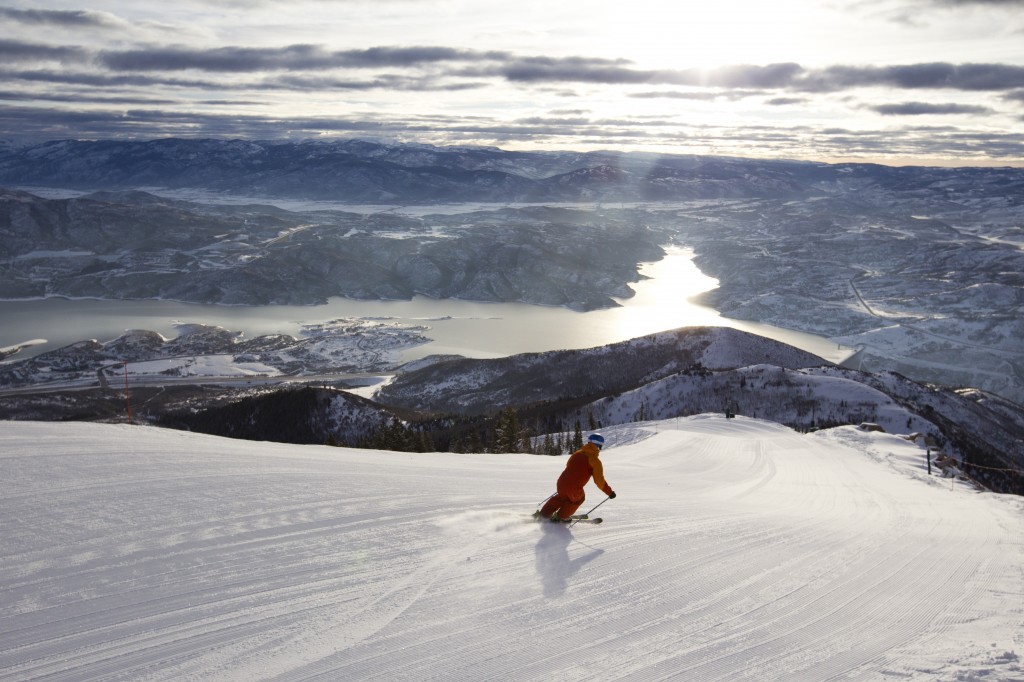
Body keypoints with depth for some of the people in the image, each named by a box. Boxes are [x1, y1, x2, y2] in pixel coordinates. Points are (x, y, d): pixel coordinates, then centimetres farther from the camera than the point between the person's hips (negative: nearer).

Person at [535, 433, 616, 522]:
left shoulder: (577, 454, 12)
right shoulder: (595, 461, -6)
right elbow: (599, 480, -9)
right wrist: (609, 492, 1)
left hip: (561, 484, 5)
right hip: (575, 489, -5)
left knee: (561, 496, 36)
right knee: (578, 499, 30)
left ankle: (543, 514, 38)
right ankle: (560, 517, 34)